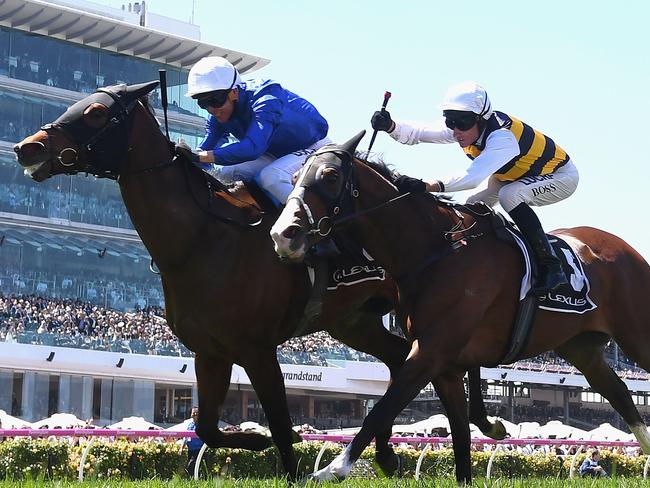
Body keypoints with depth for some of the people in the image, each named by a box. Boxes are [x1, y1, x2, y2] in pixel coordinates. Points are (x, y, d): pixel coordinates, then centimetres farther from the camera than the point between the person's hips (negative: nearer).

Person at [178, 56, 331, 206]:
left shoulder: (265, 99, -35)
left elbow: (252, 148, -48)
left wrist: (198, 156, -55)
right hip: (275, 154, 8)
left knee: (271, 176, -36)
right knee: (223, 171, -11)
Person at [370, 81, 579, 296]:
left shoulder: (502, 137, -38)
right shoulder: (468, 126, -14)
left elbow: (472, 177, -51)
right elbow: (417, 133, -18)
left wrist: (428, 186, -61)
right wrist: (390, 126, -38)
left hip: (560, 175, -9)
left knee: (510, 196, -34)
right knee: (474, 207, -1)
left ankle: (550, 266, -31)